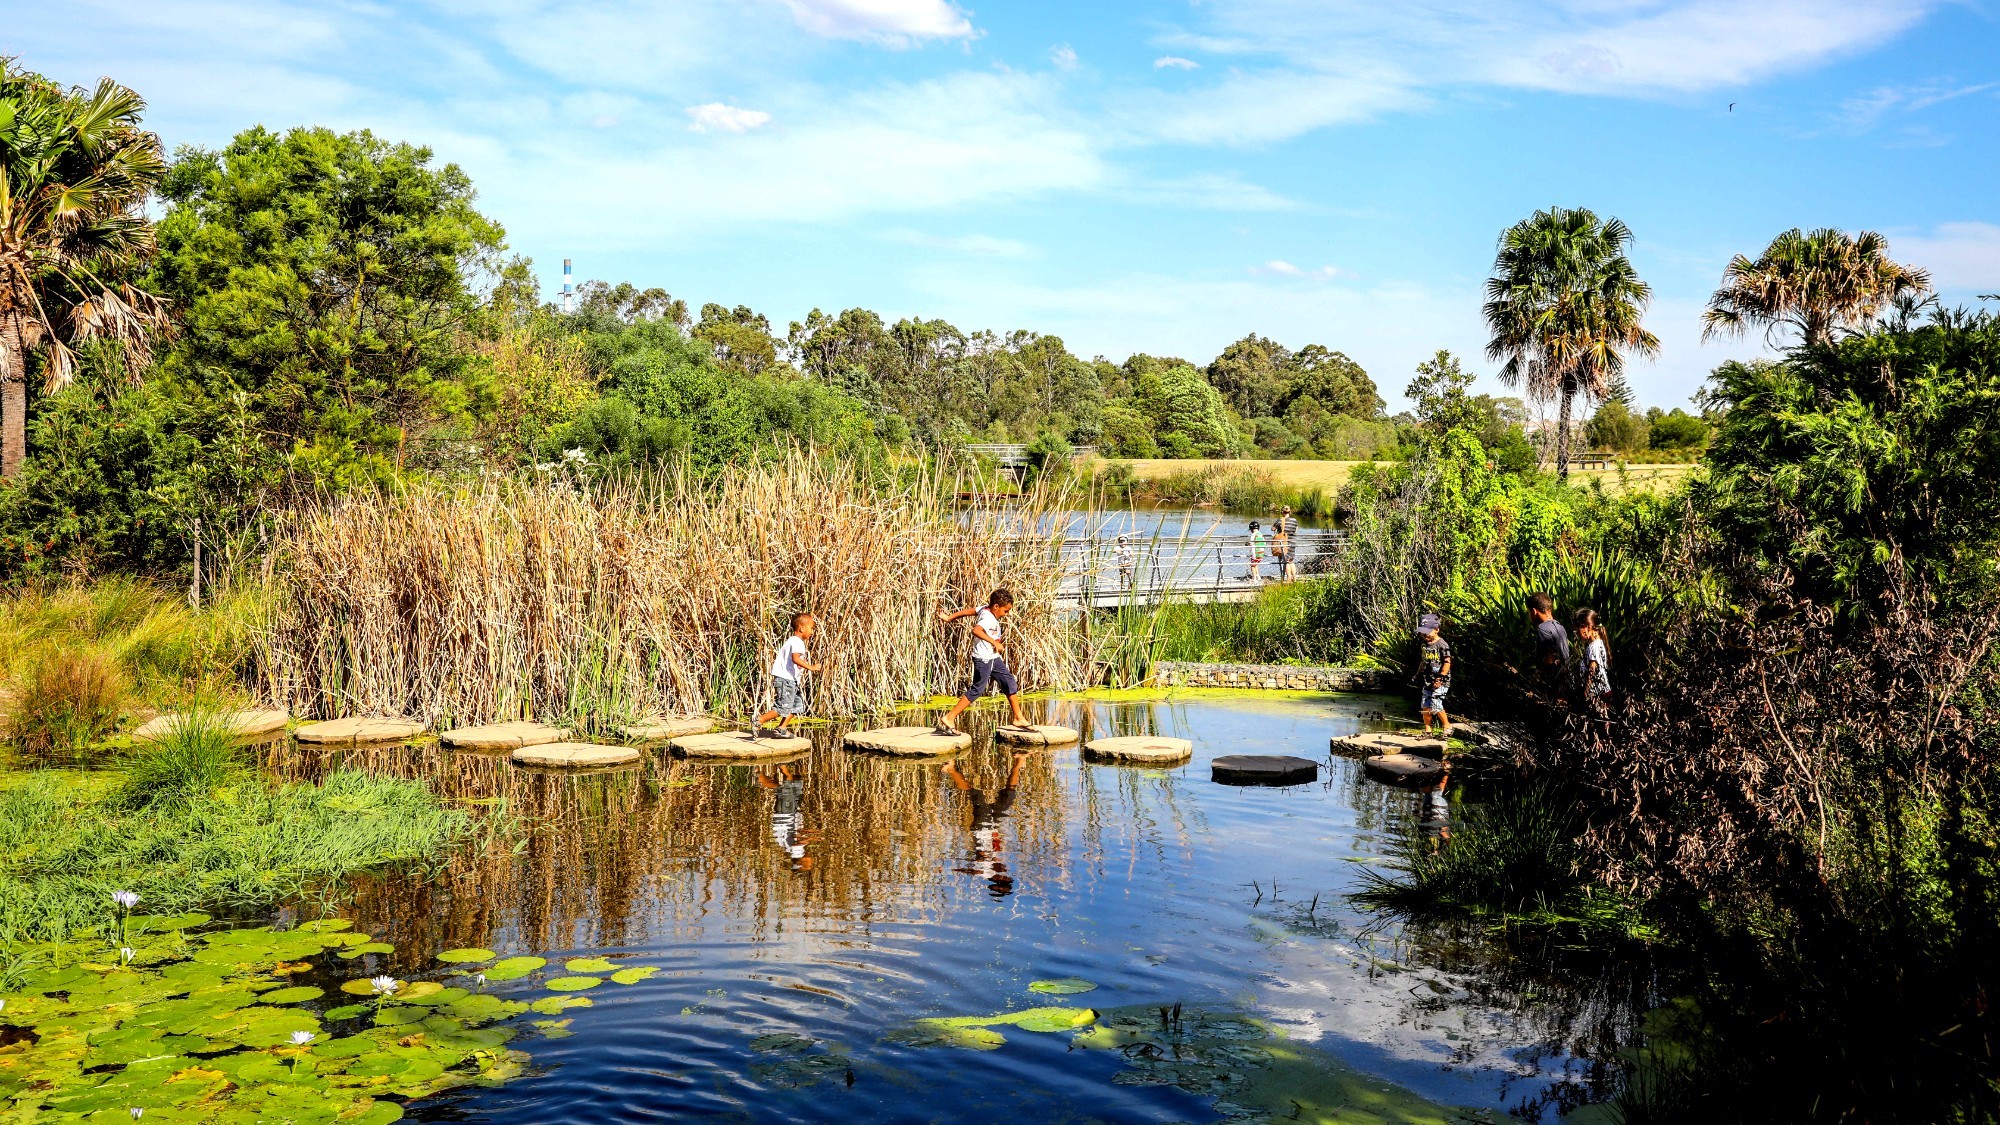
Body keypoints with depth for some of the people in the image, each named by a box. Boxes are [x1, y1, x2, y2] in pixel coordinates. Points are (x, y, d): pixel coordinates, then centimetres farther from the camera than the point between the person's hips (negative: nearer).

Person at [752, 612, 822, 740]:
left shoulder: (792, 641, 19)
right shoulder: (797, 642, -15)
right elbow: (795, 658, -31)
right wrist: (810, 667, -32)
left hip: (791, 680, 11)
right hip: (785, 679, -11)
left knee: (798, 705, 12)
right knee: (783, 708, -11)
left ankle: (781, 728, 13)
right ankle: (758, 722, -6)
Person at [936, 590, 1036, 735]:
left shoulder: (985, 609, 4)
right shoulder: (988, 618, -23)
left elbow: (968, 611, 15)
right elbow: (976, 630, -42)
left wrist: (949, 618, 26)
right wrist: (994, 642, -42)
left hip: (993, 658, 11)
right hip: (983, 659, -11)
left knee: (1011, 684, 11)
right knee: (976, 691, -6)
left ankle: (1019, 719, 20)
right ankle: (949, 719, -1)